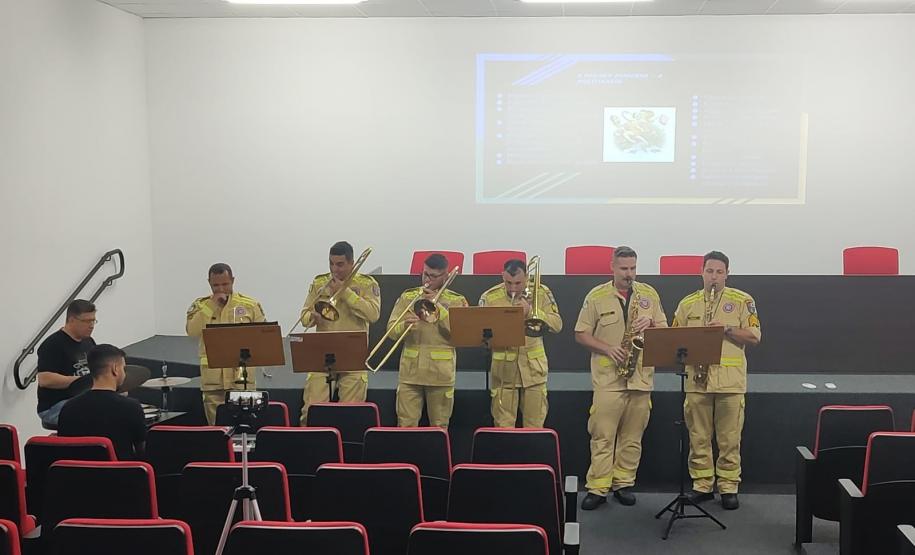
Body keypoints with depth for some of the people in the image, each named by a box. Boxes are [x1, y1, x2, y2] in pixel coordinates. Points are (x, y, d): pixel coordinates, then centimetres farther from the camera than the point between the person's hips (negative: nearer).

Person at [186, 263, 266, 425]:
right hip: (212, 376, 1)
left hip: (242, 374, -1)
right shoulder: (200, 305, 8)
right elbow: (192, 331, -10)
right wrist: (211, 306, -12)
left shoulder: (250, 304, 5)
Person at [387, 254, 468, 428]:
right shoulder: (408, 296, 10)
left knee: (439, 426, 6)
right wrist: (405, 325, -18)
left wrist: (438, 307, -13)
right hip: (410, 372, 1)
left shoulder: (457, 301, 5)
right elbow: (391, 330, 4)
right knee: (406, 425, -1)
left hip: (441, 373, -1)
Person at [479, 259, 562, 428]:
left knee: (535, 426, 5)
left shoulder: (541, 293, 2)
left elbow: (557, 325, -4)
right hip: (503, 369, -1)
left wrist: (531, 311, -15)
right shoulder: (490, 297, -1)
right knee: (503, 426, 1)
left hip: (534, 368, 1)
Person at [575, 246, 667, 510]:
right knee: (602, 436, -4)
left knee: (632, 436, 8)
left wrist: (650, 324, -9)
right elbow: (581, 334, 2)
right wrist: (608, 348, -12)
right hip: (608, 377, -3)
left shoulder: (649, 294, 9)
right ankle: (597, 488, 1)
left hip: (641, 377, 3)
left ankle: (623, 483, 19)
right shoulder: (596, 296, 1)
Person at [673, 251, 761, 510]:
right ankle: (702, 485, 17)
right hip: (697, 379, 2)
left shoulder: (742, 301, 4)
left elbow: (754, 337, -1)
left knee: (729, 439, 2)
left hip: (730, 380, -2)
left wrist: (726, 328, -13)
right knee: (698, 438, 7)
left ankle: (728, 487, 12)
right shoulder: (687, 303, 11)